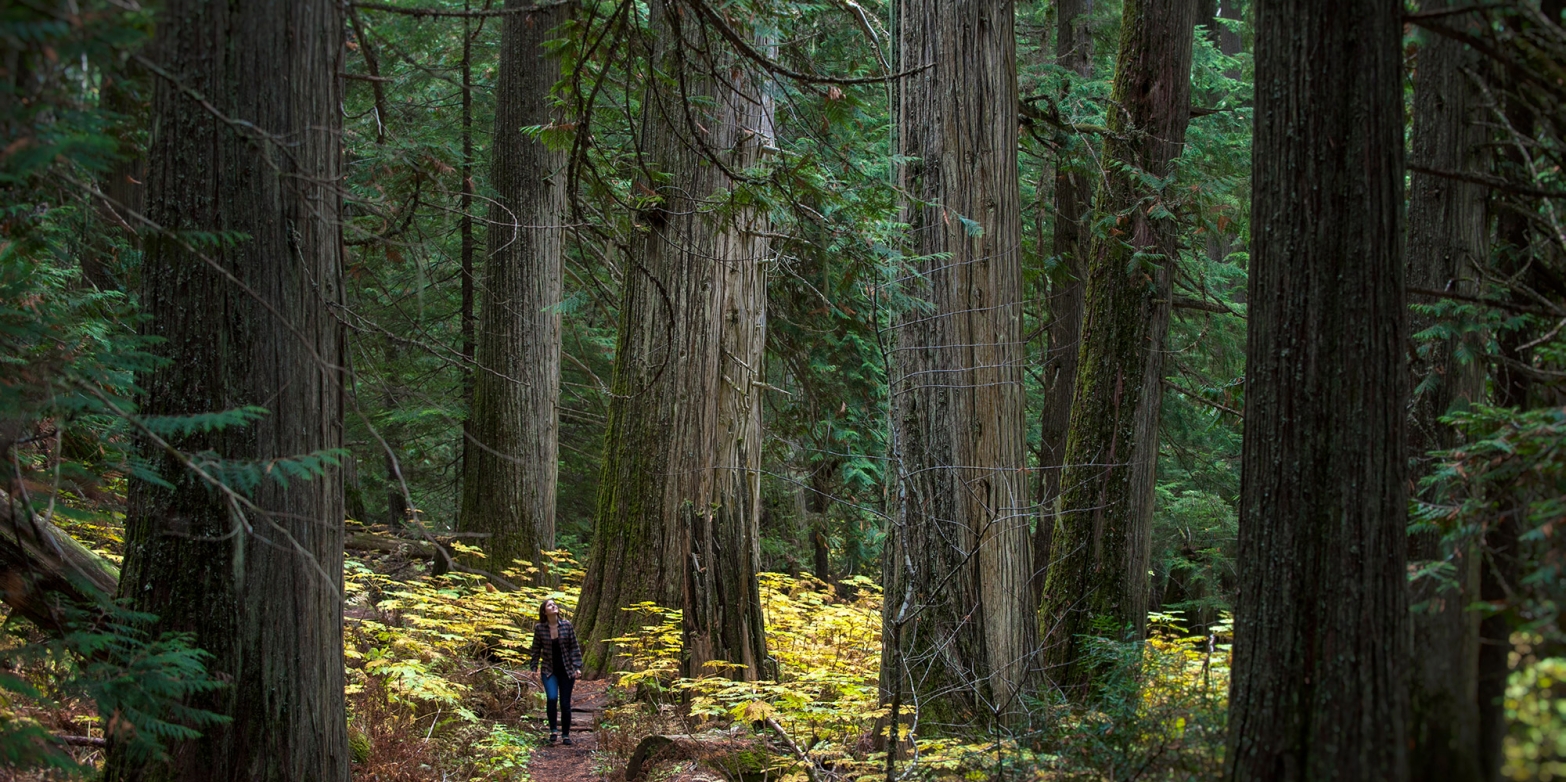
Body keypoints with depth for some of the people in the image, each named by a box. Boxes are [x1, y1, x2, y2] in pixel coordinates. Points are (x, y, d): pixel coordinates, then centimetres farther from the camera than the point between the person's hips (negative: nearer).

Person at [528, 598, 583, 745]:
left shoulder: (566, 625, -5)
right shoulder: (539, 628, -5)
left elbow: (575, 647, 0)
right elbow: (536, 650, 5)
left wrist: (577, 667, -6)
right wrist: (534, 668, 1)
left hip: (566, 671, 1)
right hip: (549, 670, -1)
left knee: (565, 704, 3)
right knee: (552, 698, -21)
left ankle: (566, 735, 17)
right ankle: (552, 730, -2)